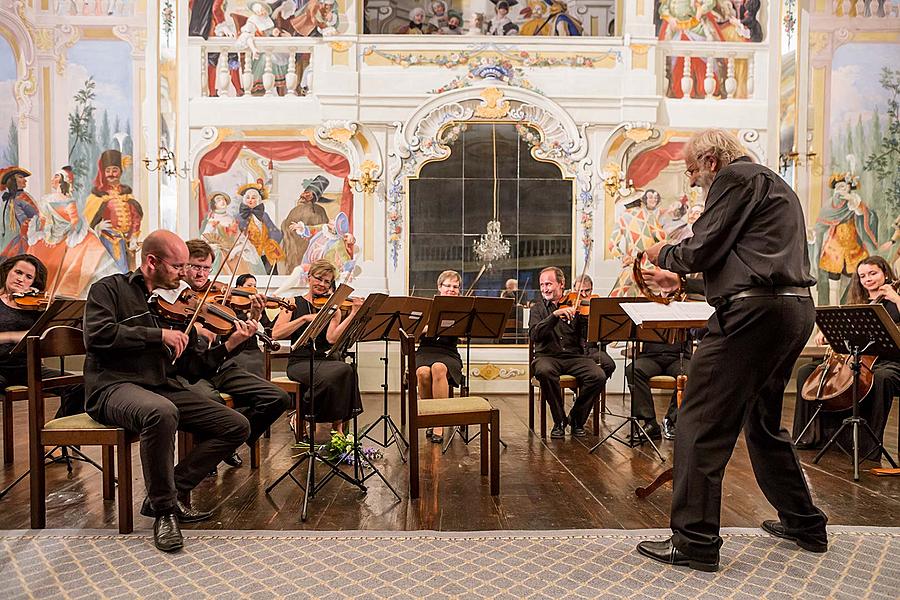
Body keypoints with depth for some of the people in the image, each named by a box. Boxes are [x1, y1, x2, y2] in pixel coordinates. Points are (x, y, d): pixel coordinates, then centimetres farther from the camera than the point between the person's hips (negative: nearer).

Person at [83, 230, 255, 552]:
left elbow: (192, 368, 12)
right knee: (162, 412, -40)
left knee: (238, 426, -8)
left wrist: (230, 345, -2)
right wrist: (159, 335, -17)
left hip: (164, 388, 6)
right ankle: (164, 510, -19)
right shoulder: (111, 288, 4)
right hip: (115, 385, -6)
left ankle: (175, 490, -2)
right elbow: (98, 335, -17)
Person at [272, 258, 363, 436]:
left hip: (327, 360, 2)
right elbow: (276, 333, -5)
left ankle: (337, 426, -19)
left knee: (346, 370, -33)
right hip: (300, 362, -2)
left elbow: (332, 338, -6)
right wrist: (305, 318, -13)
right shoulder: (294, 303, 10)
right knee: (331, 376, -34)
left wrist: (353, 314, -15)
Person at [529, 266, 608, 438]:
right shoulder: (538, 308, 10)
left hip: (575, 356, 1)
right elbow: (534, 334, -9)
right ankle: (559, 421, -13)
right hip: (548, 356, -1)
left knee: (598, 376, -26)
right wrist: (555, 314, -20)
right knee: (544, 371, -36)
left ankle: (577, 419, -2)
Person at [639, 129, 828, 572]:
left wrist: (664, 254, 8)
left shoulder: (736, 176, -3)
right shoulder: (775, 185, 27)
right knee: (764, 420, 22)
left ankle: (695, 541, -3)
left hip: (754, 310, -11)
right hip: (795, 308, 11)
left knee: (701, 423, -7)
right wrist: (688, 275, 25)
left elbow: (702, 249, -11)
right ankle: (803, 522, 32)